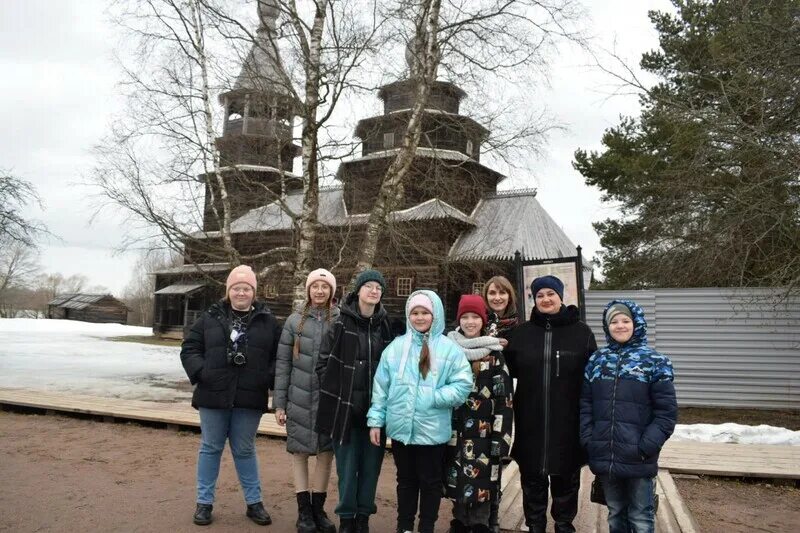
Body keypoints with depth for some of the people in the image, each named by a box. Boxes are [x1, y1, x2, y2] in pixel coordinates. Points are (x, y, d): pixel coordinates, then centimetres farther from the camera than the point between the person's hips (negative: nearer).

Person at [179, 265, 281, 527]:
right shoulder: (210, 318, 2)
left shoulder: (268, 321, 3)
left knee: (245, 450, 11)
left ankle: (254, 502, 24)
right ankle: (204, 502, 24)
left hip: (249, 399, 0)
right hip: (213, 396, 0)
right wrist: (200, 372, -8)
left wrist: (268, 378, -9)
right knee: (210, 448, 11)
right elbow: (189, 348, 5)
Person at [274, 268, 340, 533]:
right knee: (300, 451, 6)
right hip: (300, 398, 0)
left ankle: (318, 508, 23)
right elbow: (283, 363, 2)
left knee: (326, 452, 7)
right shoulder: (295, 320, 1)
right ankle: (304, 511, 18)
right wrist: (279, 402, 0)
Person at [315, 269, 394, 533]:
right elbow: (323, 363, -3)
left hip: (376, 408, 2)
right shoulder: (342, 324, -4)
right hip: (346, 407, -2)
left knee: (371, 464, 9)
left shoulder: (386, 326, 5)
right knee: (347, 465, 5)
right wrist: (336, 394, -6)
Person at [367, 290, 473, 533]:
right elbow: (381, 386, 4)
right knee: (406, 480, 18)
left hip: (432, 430, -2)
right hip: (401, 427, 2)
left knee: (431, 482, 12)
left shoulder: (449, 348, -4)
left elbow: (463, 385, -9)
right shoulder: (396, 346, 2)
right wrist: (376, 419, 1)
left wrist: (432, 398, -17)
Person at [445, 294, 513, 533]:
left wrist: (500, 439, -9)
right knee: (457, 485, 9)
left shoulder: (494, 355, -2)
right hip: (454, 433, 3)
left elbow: (504, 400, -4)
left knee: (480, 486, -3)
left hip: (483, 435, -3)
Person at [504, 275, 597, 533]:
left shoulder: (581, 332, -2)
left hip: (568, 423, -1)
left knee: (566, 478, 13)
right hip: (530, 422, 2)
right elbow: (509, 369, 6)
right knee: (532, 478, 12)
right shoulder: (521, 332, 5)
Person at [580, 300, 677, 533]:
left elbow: (666, 411, -8)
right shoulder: (596, 360, 7)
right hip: (604, 456, 3)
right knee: (615, 514, 17)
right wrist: (588, 441, -2)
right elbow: (585, 404, 8)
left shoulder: (655, 361, -4)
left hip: (639, 459, -3)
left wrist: (646, 447, -15)